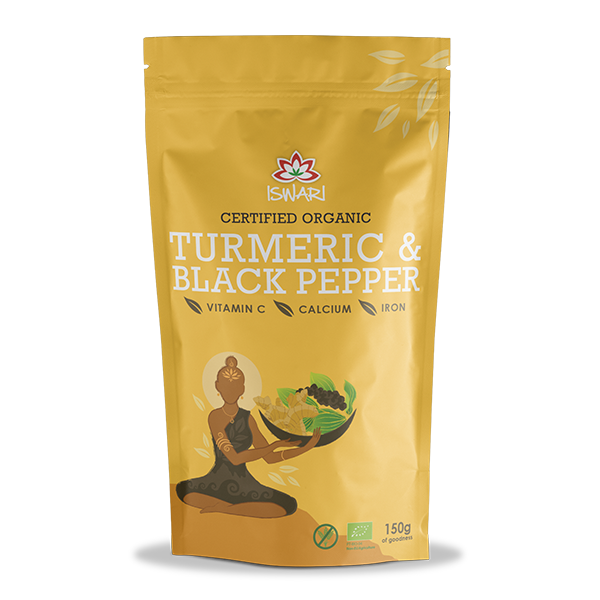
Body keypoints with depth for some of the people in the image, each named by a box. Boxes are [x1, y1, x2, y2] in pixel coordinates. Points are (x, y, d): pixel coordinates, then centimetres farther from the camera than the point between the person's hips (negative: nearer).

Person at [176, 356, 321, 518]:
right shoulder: (215, 416, -10)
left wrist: (305, 448, -7)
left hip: (243, 485, 3)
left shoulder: (247, 418, 1)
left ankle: (222, 508, -14)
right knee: (182, 489, -33)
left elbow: (269, 457, 3)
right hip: (217, 482, -3)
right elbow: (234, 458, -18)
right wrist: (277, 445, -17)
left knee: (289, 505, -20)